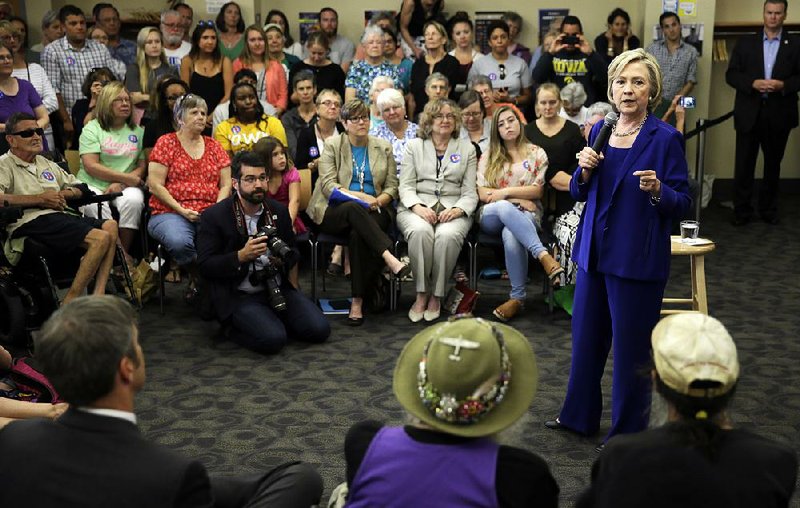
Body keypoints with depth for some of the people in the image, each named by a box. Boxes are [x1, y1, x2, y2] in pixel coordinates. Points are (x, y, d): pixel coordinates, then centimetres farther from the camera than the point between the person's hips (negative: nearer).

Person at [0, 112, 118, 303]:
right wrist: (40, 199, -10)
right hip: (30, 223, -8)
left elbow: (79, 188, 31)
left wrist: (64, 194, 6)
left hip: (57, 217, 8)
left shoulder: (45, 163, 29)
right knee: (101, 239, -26)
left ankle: (98, 296, -24)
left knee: (110, 226, -18)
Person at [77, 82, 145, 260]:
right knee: (95, 206, -34)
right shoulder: (92, 129, 7)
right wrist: (126, 177, -11)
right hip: (93, 186, -2)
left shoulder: (137, 131, 16)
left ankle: (125, 253, -22)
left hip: (125, 187, 2)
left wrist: (121, 184, -11)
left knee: (133, 200, -32)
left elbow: (143, 166, 7)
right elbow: (91, 166, -6)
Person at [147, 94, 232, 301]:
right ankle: (198, 278, -4)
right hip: (170, 212, -3)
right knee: (180, 242, -37)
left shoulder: (214, 147, 18)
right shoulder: (166, 143, 6)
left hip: (210, 213, 3)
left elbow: (225, 185, 14)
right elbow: (155, 184, -2)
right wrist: (182, 210, -12)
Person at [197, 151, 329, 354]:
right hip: (238, 297, -5)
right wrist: (241, 256, -24)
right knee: (272, 339, -28)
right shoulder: (214, 216, -6)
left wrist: (283, 259, -8)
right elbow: (205, 266, -10)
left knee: (319, 330, -13)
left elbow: (293, 253, 17)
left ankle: (274, 322, 10)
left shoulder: (279, 210, 7)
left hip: (277, 288, 5)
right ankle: (236, 329, 2)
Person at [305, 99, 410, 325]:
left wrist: (378, 200, -10)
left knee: (358, 235, -34)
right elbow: (328, 185, -3)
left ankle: (358, 301, -31)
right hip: (335, 211, -1)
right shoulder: (332, 145, 8)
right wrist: (359, 196, -15)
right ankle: (390, 258, -50)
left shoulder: (383, 148, 16)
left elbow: (392, 187, 12)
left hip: (372, 212, 1)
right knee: (354, 209, -38)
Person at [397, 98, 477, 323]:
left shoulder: (467, 148, 16)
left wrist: (457, 210, -12)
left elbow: (470, 192, 9)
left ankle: (436, 296, -21)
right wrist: (418, 207, -15)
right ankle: (421, 294, -24)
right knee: (421, 231, -36)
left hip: (453, 209, 0)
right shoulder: (413, 146, 15)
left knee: (448, 235, -35)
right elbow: (406, 186, 6)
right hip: (417, 208, 0)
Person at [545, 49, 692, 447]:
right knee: (586, 337, 17)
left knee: (631, 348, 4)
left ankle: (627, 433, 21)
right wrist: (585, 170, -8)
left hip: (638, 258, -6)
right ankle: (579, 415, 35)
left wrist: (658, 191, -29)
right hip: (595, 250, 6)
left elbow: (682, 203, -9)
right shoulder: (600, 131, 7)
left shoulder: (665, 138, -10)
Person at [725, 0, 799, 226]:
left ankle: (768, 208, 23)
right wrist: (753, 83, -14)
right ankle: (741, 210, 11)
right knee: (744, 164, 1)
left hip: (779, 114, 0)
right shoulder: (745, 43, 6)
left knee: (773, 165, 11)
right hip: (749, 113, 0)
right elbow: (731, 74, 2)